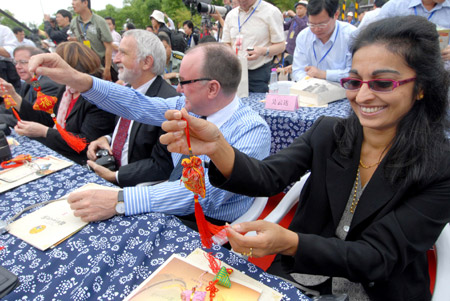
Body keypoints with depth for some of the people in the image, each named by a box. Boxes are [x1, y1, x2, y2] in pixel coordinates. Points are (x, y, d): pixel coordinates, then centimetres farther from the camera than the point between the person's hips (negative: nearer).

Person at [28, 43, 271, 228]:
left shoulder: (253, 131, -22)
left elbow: (206, 191, -32)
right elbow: (140, 106, -1)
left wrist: (119, 201, -37)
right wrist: (76, 79, -13)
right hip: (173, 212, 6)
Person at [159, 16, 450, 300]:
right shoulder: (327, 132, -7)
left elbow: (377, 258, -20)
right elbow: (268, 177, -20)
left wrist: (289, 243, -36)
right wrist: (216, 147, -39)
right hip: (297, 276, 3)